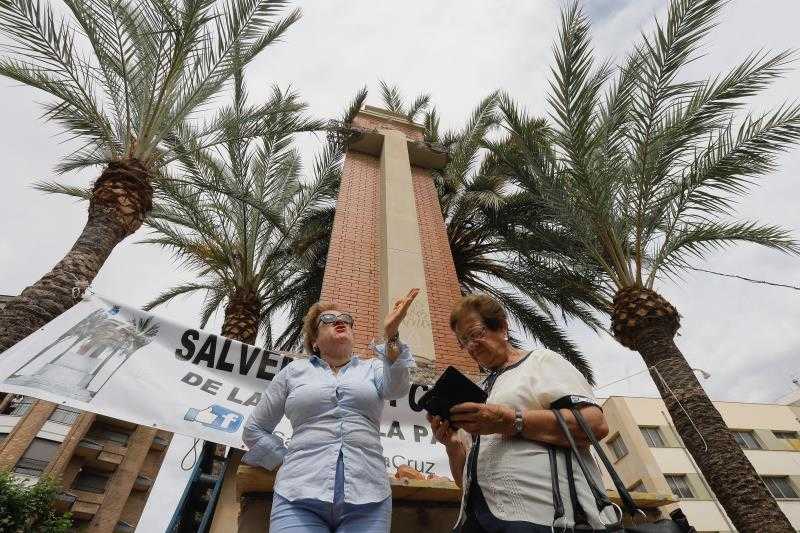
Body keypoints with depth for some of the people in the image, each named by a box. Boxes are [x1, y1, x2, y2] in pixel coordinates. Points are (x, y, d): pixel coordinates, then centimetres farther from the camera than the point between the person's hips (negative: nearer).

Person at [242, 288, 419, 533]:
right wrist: (288, 461, 7)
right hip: (300, 496, 0)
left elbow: (397, 388, -12)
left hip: (367, 497, 0)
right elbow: (255, 429, 19)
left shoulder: (372, 368, 12)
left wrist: (391, 335, -26)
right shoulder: (294, 371, 12)